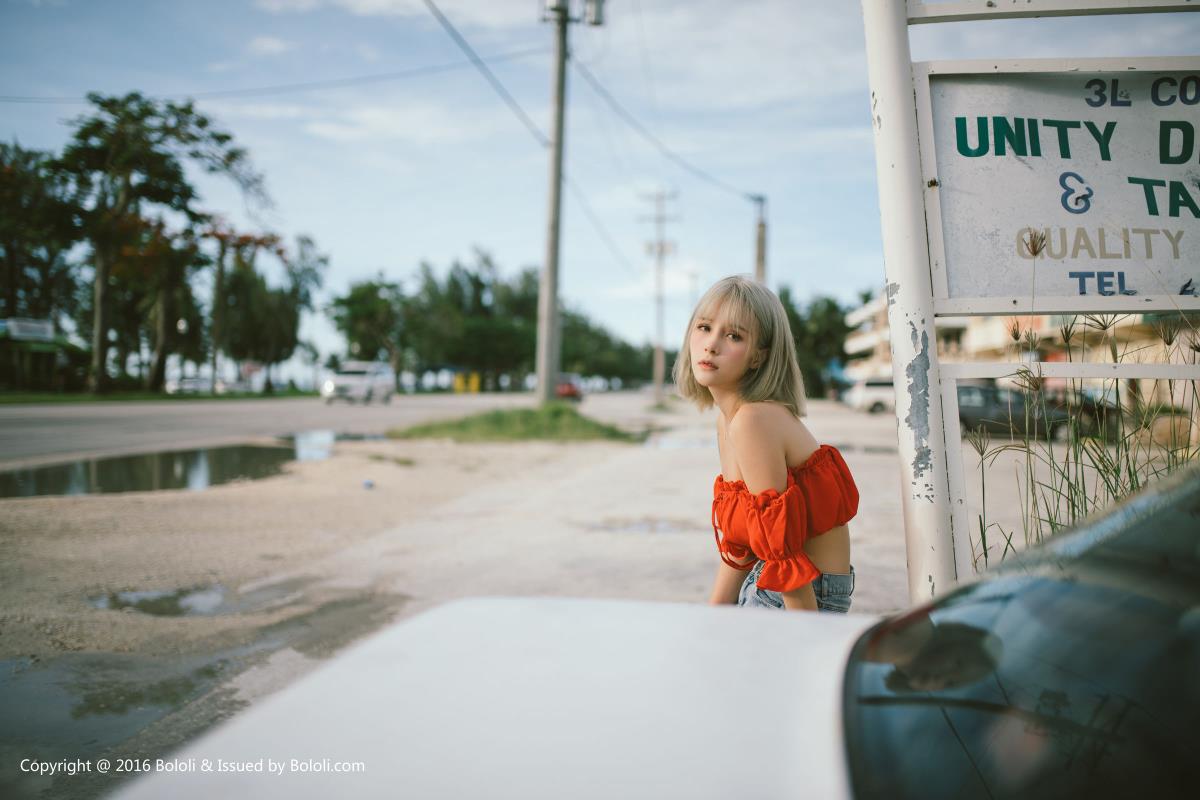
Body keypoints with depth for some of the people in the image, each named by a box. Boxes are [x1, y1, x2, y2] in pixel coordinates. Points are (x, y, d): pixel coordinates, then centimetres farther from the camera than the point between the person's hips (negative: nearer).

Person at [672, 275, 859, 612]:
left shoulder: (754, 420, -23)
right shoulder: (726, 421, 5)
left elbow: (783, 548, -22)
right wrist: (710, 619, 12)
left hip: (806, 595, -9)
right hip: (763, 584, 9)